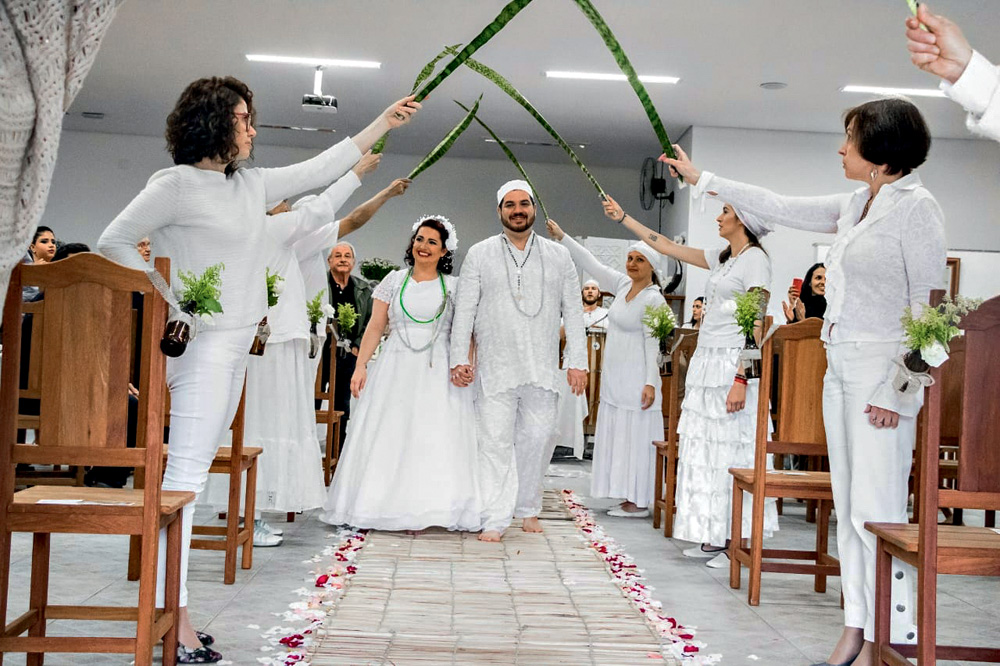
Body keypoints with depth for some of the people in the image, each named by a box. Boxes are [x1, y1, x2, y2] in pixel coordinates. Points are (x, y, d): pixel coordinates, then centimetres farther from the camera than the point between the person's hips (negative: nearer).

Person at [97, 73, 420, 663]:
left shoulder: (251, 183, 14)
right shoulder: (176, 184, -7)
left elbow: (318, 170, 21)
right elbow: (113, 242, -4)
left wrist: (384, 123, 24)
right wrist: (166, 298, -11)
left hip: (237, 342, 8)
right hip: (203, 341, -8)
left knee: (195, 468, 8)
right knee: (187, 469, -11)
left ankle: (166, 603, 13)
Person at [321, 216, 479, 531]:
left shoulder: (454, 286, 7)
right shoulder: (394, 281, 9)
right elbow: (375, 327, 7)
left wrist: (466, 367, -12)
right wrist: (360, 367, -1)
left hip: (438, 373, -1)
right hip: (396, 369, 1)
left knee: (436, 440, -4)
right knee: (388, 437, 0)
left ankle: (422, 509, 2)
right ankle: (382, 507, 7)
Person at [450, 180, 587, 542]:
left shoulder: (558, 255, 10)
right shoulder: (480, 254, 6)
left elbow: (573, 312, 9)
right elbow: (464, 311, 3)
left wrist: (577, 361, 2)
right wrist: (459, 359, -5)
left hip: (542, 369, 2)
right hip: (495, 368, -1)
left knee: (537, 437, 5)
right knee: (495, 441, -5)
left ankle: (528, 508, 22)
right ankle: (495, 519, 0)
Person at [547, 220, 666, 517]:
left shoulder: (653, 299, -11)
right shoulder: (623, 285, 9)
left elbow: (653, 344, -14)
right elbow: (591, 264, 14)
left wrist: (650, 383, -18)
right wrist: (562, 237, 12)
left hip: (635, 379, -8)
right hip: (614, 377, 8)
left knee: (634, 435, -6)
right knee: (617, 435, 9)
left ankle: (639, 502, -1)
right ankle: (630, 496, 15)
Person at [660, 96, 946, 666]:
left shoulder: (916, 206, -9)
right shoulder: (855, 206, 14)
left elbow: (928, 307, -13)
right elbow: (780, 207, 23)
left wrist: (901, 394, -18)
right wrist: (701, 179, 28)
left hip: (881, 370, -8)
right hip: (839, 366, 9)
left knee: (876, 510, -9)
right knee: (849, 506, 9)